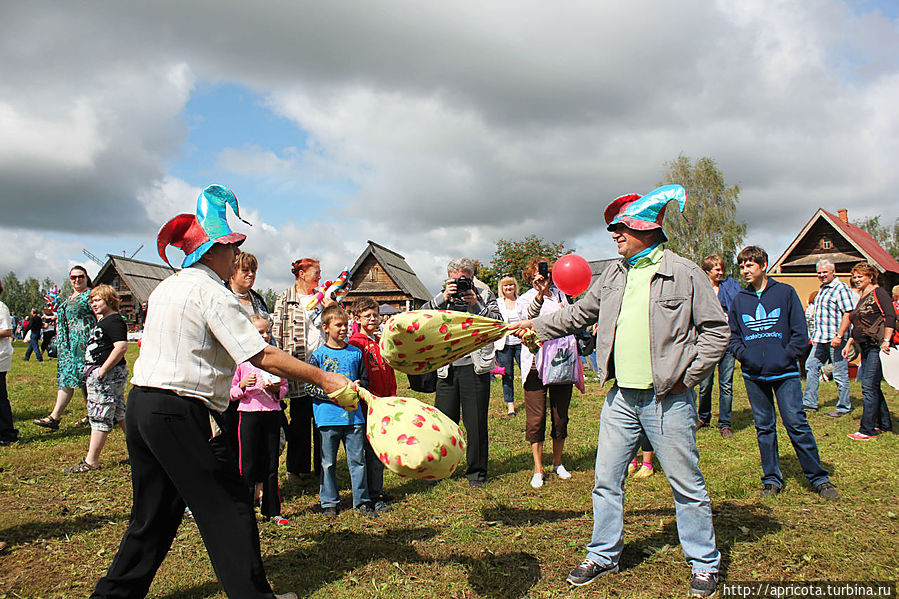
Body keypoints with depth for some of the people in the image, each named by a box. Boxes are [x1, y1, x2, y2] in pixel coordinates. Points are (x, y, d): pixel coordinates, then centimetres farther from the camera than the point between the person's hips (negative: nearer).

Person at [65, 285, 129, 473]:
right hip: (99, 374, 11)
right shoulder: (102, 320, 18)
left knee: (99, 416, -5)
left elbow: (121, 347, -25)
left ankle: (91, 461, 0)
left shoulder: (114, 321, -15)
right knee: (118, 414, 15)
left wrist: (103, 369, -24)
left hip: (108, 375, -11)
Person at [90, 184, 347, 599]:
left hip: (140, 405, 9)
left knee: (155, 511, 20)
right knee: (228, 507, 1)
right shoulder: (212, 293, -12)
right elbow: (264, 357, -18)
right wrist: (323, 379, -13)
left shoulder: (166, 288, 15)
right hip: (181, 414, -9)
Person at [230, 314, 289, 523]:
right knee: (249, 464, 1)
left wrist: (275, 390, -7)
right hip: (249, 413, -3)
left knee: (271, 464, 8)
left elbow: (284, 386, 14)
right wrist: (243, 385, -17)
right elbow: (231, 393, 3)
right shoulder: (240, 359, 0)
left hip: (272, 413, 3)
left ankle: (272, 509, 17)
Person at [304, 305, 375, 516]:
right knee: (328, 462, 7)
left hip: (353, 415, 2)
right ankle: (329, 502, 20)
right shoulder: (319, 355, -1)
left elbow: (365, 379, 16)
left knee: (357, 458, 6)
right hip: (328, 417, -2)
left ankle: (362, 500, 17)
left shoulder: (356, 352, 8)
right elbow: (310, 386, -4)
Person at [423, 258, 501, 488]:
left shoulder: (485, 296, 6)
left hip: (475, 367, -2)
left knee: (476, 423, 4)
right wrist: (443, 298, -15)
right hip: (448, 367, 2)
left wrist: (476, 304, -15)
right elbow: (423, 315, -3)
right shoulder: (443, 298, 12)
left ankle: (476, 471, 17)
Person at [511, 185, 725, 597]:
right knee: (606, 480, 11)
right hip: (621, 397, 5)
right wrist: (536, 325, 17)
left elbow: (716, 330, -4)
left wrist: (686, 376, -8)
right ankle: (603, 555, 28)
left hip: (667, 398, -5)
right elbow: (579, 314, 20)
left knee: (686, 484, 6)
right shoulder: (613, 275, 10)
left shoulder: (685, 273, -6)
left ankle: (704, 563, 24)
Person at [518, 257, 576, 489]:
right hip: (536, 363, -3)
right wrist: (540, 293, -34)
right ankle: (538, 469, 6)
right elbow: (526, 316, -21)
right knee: (536, 418, -3)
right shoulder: (525, 298, 5)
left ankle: (558, 463, 25)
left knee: (561, 416, 9)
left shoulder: (559, 294, 15)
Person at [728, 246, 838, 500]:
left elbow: (800, 333, 1)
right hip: (753, 375, 3)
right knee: (764, 427, 8)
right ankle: (772, 479, 18)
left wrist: (785, 358, -9)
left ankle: (819, 477, 9)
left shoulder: (785, 292, 2)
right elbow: (733, 336, 15)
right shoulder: (739, 300, 10)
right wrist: (744, 355, -2)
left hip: (785, 372, -3)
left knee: (797, 424, -4)